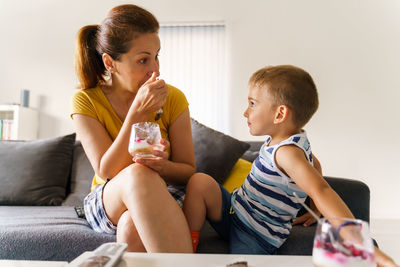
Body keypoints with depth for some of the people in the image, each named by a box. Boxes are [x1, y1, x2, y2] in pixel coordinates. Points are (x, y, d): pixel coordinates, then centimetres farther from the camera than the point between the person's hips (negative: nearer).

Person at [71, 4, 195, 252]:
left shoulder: (173, 98, -7)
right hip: (106, 203, 1)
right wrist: (137, 113, -28)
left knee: (131, 226, -37)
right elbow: (106, 172, -18)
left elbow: (189, 171, -3)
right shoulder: (86, 101, -9)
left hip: (162, 198, 0)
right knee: (137, 174, -35)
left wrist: (161, 166, -27)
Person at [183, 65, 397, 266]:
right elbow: (312, 163, 22)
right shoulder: (287, 139, 4)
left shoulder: (287, 152, -25)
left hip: (255, 236, -8)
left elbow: (320, 191, -39)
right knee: (200, 181, -10)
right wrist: (314, 208, 18)